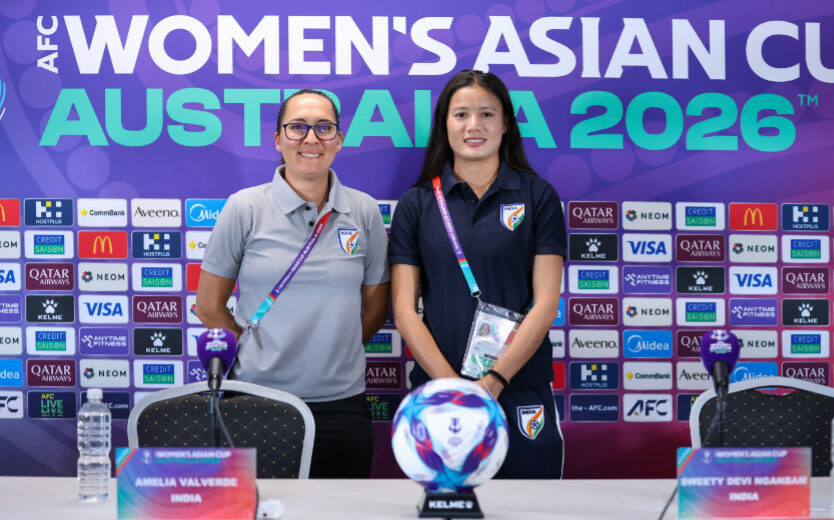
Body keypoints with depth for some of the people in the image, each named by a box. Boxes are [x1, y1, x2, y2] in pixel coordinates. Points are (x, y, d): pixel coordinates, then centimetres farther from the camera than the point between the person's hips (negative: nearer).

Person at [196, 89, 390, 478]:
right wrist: (257, 351, 5)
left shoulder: (364, 212, 5)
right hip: (258, 399, -2)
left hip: (341, 401, 2)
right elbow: (209, 307, 5)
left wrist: (331, 352, 8)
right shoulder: (244, 208, -1)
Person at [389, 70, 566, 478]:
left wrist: (494, 381, -13)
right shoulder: (417, 203, 6)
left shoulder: (537, 196, 3)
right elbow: (404, 309, 1)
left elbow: (545, 302, -3)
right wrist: (453, 385, -11)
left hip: (520, 392, -1)